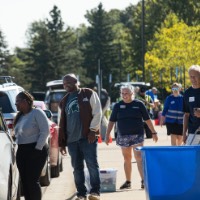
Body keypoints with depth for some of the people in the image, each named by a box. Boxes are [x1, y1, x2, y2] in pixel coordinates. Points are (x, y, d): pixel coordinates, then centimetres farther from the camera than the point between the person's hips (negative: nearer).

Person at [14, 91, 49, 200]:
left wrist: (38, 149, -17)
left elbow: (45, 132, -14)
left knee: (32, 181, -10)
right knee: (24, 181, 7)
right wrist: (17, 144, 7)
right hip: (21, 151, 8)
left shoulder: (37, 113, -8)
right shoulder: (20, 116, 16)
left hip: (35, 150, -8)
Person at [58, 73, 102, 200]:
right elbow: (62, 123, 18)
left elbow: (97, 112, -3)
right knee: (77, 167, 4)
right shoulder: (65, 101, 18)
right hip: (72, 139, 5)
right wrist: (62, 142, 14)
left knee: (92, 164, -9)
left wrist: (93, 130, -12)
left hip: (87, 137, -5)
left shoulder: (89, 94, 3)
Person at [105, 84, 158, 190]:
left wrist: (153, 132, 2)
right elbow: (112, 121, 7)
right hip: (123, 136, 3)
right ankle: (128, 181, 17)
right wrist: (107, 135, 2)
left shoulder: (139, 104, -1)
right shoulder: (118, 106, 5)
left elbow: (147, 119, 3)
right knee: (127, 159, 10)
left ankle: (143, 180, -16)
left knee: (139, 157, -13)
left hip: (137, 135, -3)